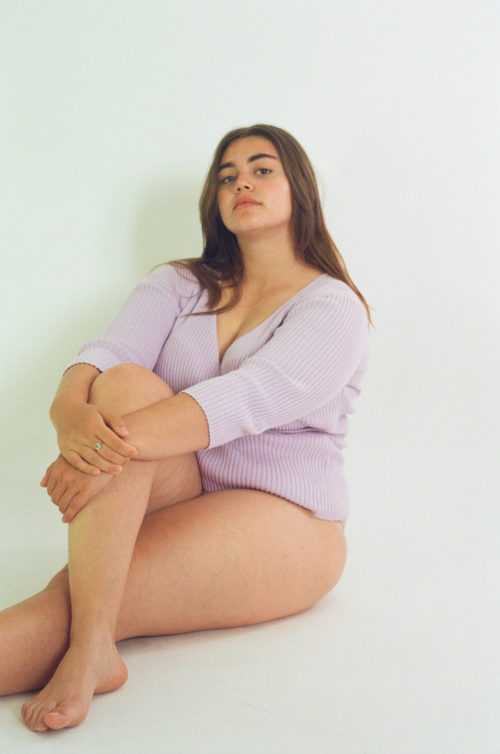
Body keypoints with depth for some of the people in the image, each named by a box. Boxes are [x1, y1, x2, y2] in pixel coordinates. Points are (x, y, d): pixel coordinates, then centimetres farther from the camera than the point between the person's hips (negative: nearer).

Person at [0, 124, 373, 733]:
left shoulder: (333, 307, -3)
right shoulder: (178, 285, 14)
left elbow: (246, 399, -23)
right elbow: (103, 356, -6)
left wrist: (118, 444, -36)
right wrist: (74, 415, -32)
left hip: (284, 524, -3)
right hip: (170, 499, 4)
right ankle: (90, 645, -40)